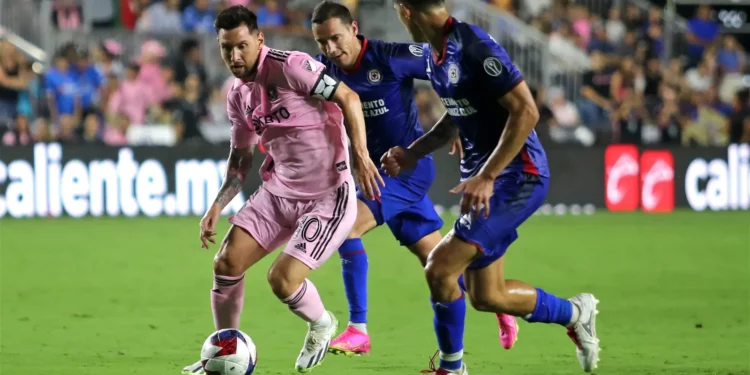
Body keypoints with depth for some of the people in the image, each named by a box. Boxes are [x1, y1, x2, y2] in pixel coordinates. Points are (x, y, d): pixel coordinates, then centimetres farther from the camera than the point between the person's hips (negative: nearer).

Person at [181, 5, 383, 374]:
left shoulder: (289, 67, -17)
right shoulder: (238, 96, 7)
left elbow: (348, 98, -17)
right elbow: (240, 157, 19)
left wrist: (360, 156, -25)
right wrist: (217, 207, 10)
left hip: (327, 198, -7)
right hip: (277, 192, 7)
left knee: (282, 280, -17)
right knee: (226, 264, -4)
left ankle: (321, 325, 17)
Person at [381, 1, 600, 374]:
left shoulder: (473, 47, -21)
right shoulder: (434, 53, 8)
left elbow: (526, 112, -24)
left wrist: (486, 177, -26)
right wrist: (412, 153, 13)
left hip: (515, 175, -10)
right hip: (482, 174, 10)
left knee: (439, 269, -15)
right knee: (486, 296, 11)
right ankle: (574, 313, 33)